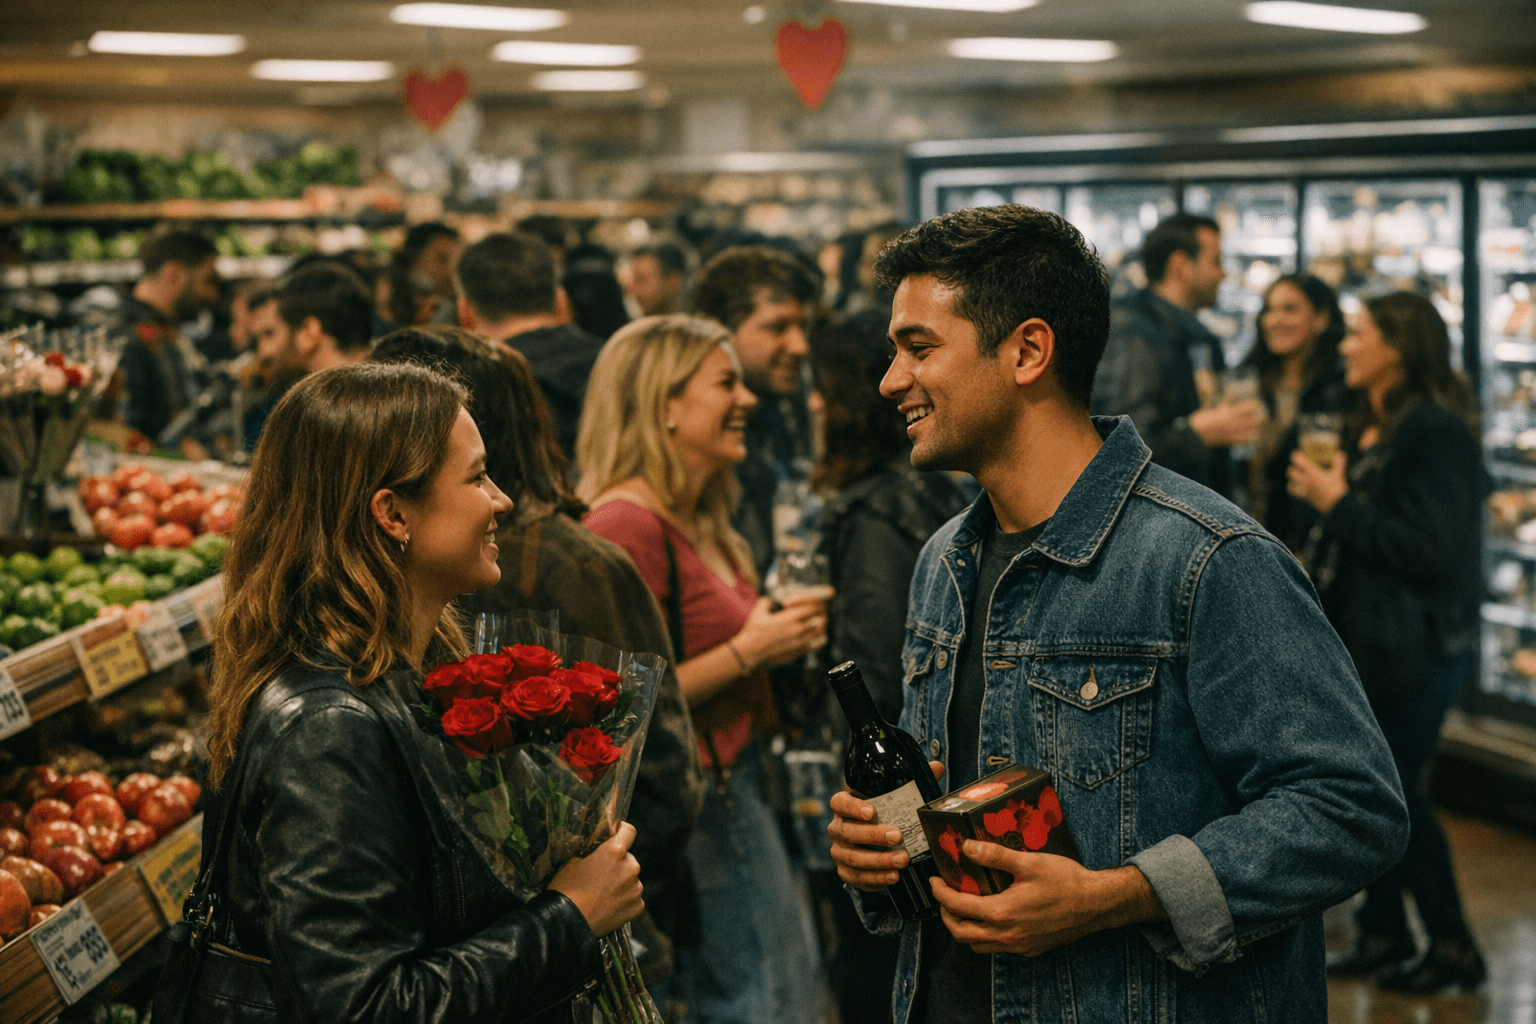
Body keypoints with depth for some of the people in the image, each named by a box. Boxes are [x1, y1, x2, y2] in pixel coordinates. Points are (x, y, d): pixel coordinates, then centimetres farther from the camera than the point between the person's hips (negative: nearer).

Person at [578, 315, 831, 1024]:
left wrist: (776, 636, 5)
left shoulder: (697, 522, 13)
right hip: (694, 800, -10)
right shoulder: (628, 525, -18)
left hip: (735, 786, 10)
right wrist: (747, 651, -16)